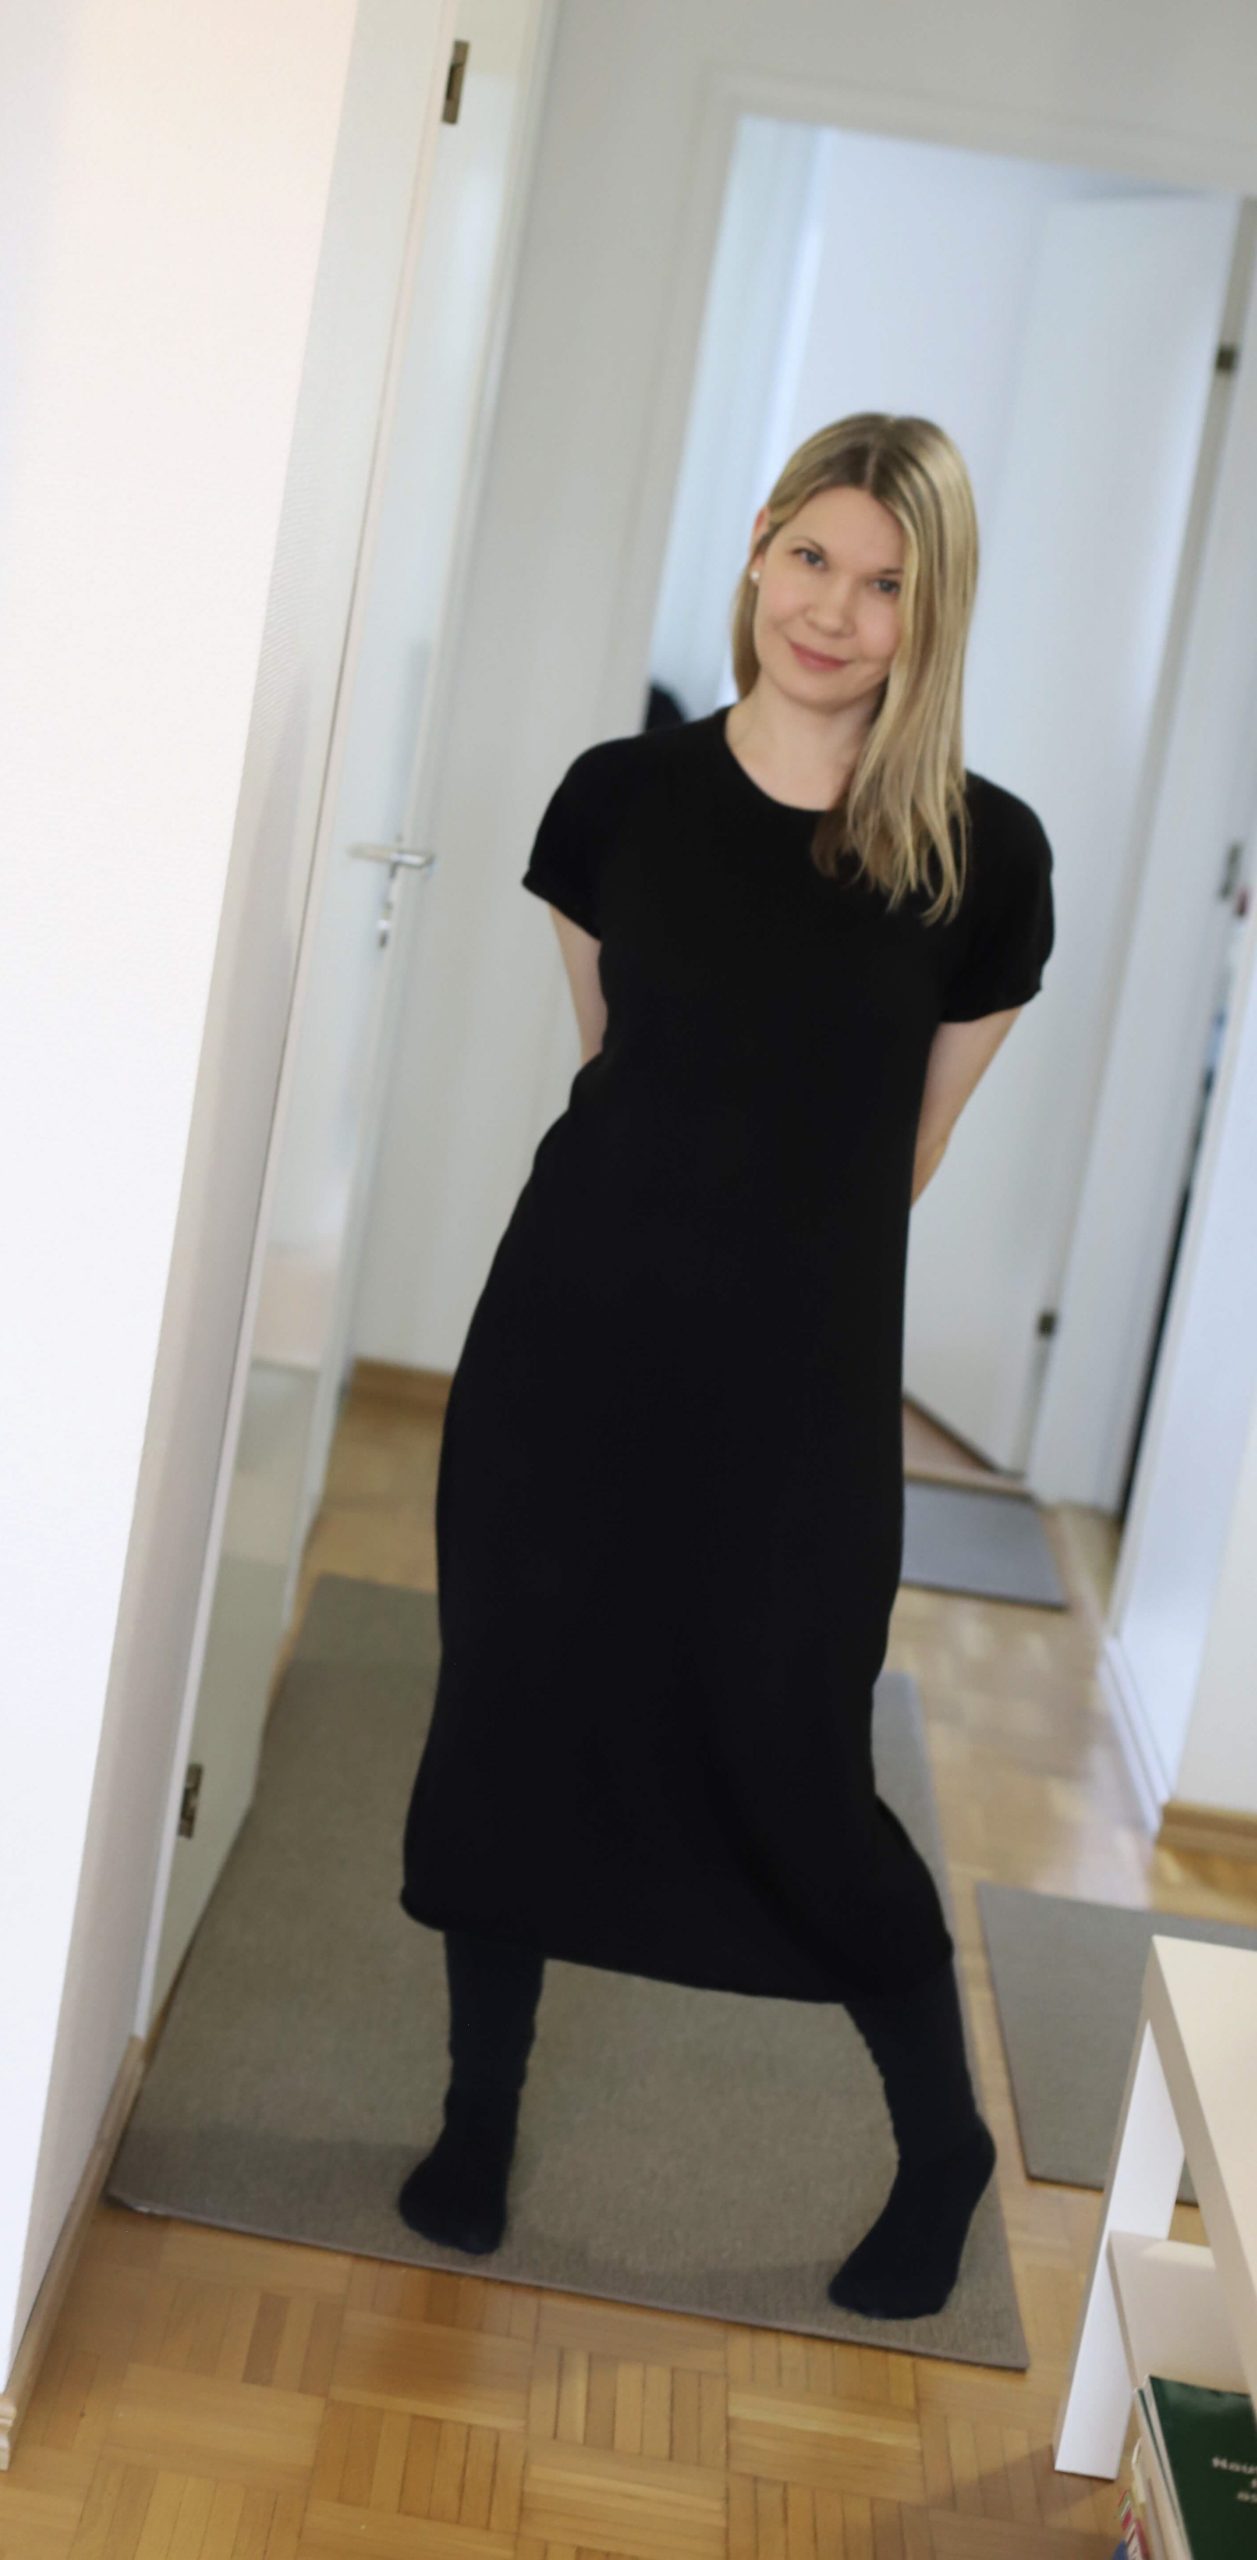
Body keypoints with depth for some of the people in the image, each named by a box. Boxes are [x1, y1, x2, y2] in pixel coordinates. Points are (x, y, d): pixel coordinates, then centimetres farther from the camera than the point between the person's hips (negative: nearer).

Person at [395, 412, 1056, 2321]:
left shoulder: (981, 855, -8)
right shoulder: (625, 795, -2)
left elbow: (904, 1150, 5)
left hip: (801, 1374, -2)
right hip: (572, 1330, 3)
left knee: (786, 1771, 3)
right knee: (511, 1716, 10)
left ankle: (947, 2146, 29)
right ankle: (481, 2112, 34)